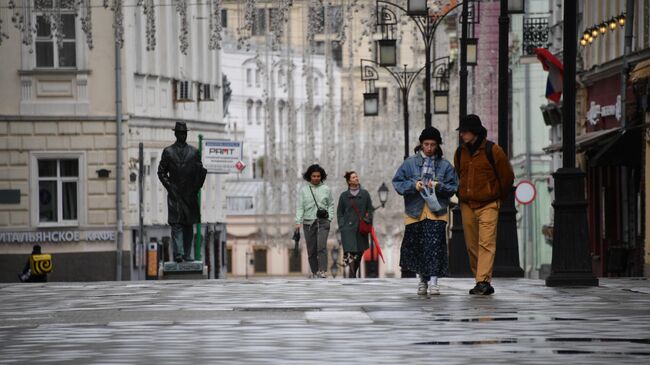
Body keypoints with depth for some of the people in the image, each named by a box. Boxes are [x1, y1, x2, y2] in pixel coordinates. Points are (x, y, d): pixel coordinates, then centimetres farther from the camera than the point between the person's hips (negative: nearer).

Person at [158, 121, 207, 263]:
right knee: (176, 224, -11)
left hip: (190, 194, 2)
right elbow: (161, 171, 7)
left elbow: (201, 171, 12)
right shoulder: (168, 151, 5)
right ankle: (178, 253, -17)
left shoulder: (194, 152, 10)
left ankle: (187, 254, 9)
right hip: (174, 193, -2)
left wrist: (196, 187, 0)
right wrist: (169, 186, -3)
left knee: (189, 225, 4)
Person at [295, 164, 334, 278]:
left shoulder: (326, 189, 7)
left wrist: (329, 218, 3)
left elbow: (331, 205, 16)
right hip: (308, 222, 1)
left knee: (322, 246, -17)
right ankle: (314, 271, 13)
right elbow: (299, 207, 2)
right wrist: (298, 222, -7)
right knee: (311, 249, 3)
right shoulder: (303, 190, 4)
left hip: (323, 222, -1)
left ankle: (322, 271, -23)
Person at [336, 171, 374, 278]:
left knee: (359, 253, 5)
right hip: (348, 228, -2)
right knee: (350, 251, -15)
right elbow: (339, 212, 10)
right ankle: (352, 274, -16)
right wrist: (341, 225, 0)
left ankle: (353, 273, 20)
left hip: (361, 228, 2)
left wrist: (368, 221, -3)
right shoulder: (344, 195, 6)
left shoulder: (365, 194, 9)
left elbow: (370, 209, 11)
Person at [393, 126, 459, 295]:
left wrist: (439, 186, -13)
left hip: (436, 212, -1)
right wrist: (413, 185, -13)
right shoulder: (410, 163, 6)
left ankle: (433, 281, -11)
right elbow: (397, 183, 3)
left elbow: (453, 187, 5)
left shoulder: (445, 165, 7)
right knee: (415, 246, 5)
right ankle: (422, 279, 23)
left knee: (434, 245, -12)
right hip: (415, 212, 1)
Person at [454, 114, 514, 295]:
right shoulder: (460, 152, 9)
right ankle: (482, 282, 12)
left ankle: (483, 281, -21)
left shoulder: (492, 150, -7)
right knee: (472, 246, 5)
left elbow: (507, 176, 2)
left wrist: (498, 197, 11)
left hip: (488, 205, -6)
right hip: (466, 206, 6)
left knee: (486, 243, -14)